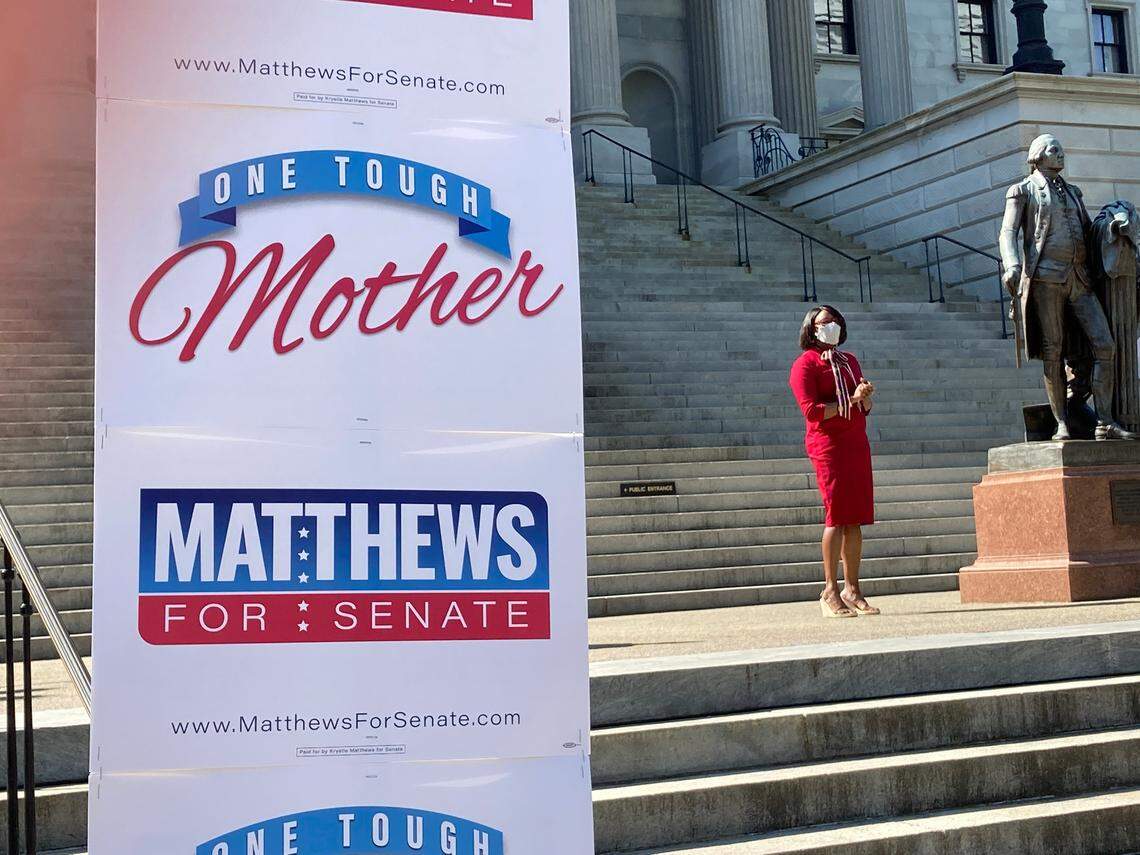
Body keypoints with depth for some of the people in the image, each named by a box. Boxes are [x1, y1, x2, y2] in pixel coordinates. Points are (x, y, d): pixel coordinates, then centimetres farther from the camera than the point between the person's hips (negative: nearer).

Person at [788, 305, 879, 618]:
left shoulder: (849, 361, 20)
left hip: (857, 443, 7)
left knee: (856, 518, 3)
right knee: (837, 515, -10)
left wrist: (866, 398, 1)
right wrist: (850, 401, -14)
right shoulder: (806, 363, -2)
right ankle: (830, 592, -7)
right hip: (828, 444, -7)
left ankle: (852, 590, 7)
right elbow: (811, 410, -12)